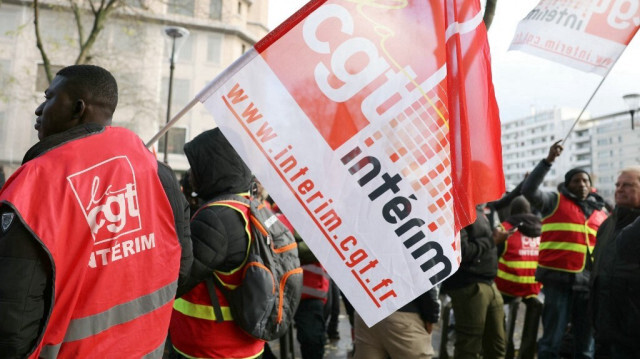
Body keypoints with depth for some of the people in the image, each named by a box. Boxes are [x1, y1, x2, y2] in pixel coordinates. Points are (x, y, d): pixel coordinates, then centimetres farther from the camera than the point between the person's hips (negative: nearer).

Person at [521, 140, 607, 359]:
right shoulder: (555, 202, 4)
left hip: (589, 283, 5)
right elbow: (529, 190, -14)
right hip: (558, 279, -4)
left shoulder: (600, 213, 16)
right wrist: (548, 161, -18)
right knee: (552, 340, 1)